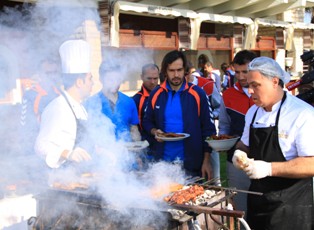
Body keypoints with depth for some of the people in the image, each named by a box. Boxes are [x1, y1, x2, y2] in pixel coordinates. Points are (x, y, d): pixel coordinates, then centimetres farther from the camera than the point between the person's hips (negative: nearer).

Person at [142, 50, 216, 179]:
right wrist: (155, 132, -9)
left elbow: (207, 129, -2)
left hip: (191, 163, -1)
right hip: (162, 161, 2)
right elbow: (147, 122, 14)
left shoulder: (197, 94, -4)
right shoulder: (156, 94, 2)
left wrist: (206, 161, -5)